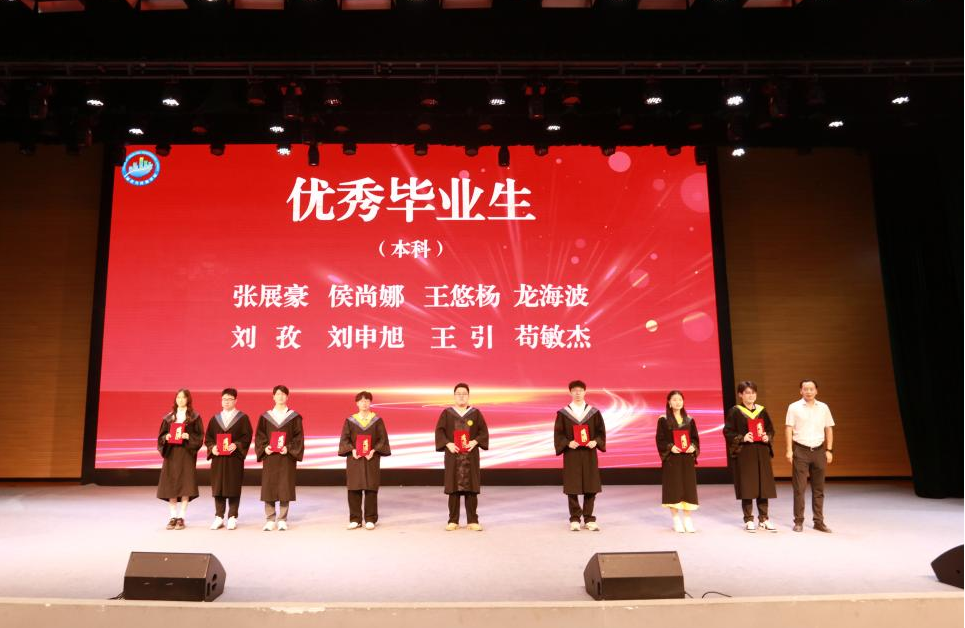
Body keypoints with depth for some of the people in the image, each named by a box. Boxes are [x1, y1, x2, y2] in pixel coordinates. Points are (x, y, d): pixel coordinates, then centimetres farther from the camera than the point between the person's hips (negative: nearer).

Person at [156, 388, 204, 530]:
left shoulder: (195, 417, 3)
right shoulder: (168, 417, 11)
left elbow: (199, 436, 0)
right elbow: (161, 435, 11)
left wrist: (189, 437, -18)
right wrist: (166, 437, -10)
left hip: (187, 454, -3)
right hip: (171, 454, 3)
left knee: (185, 485, -5)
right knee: (171, 486, 1)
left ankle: (181, 517, 1)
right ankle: (173, 517, 8)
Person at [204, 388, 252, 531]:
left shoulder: (242, 418, 2)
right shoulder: (215, 418, 12)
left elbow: (247, 436, -4)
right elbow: (208, 437, 10)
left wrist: (236, 445, -20)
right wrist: (212, 447, -9)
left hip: (235, 458, -3)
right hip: (218, 458, 3)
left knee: (233, 487, -1)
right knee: (218, 487, 4)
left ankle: (232, 517, 7)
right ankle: (219, 517, 12)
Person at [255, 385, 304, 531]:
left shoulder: (294, 417, 4)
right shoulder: (265, 416, 8)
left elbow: (298, 437, 0)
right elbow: (259, 436, 7)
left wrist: (288, 448, -14)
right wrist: (264, 447, -11)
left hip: (287, 457, -1)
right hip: (269, 457, 1)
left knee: (285, 488, -1)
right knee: (269, 488, 1)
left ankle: (282, 520, 8)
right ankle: (270, 520, 10)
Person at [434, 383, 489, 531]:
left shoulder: (475, 413, 5)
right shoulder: (447, 413, 4)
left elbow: (483, 431, 3)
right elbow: (439, 431, 0)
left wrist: (475, 442, -14)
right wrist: (448, 444, -15)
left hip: (471, 455, 0)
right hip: (453, 455, 0)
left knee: (470, 487, 0)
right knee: (453, 487, 1)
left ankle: (473, 521, 7)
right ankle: (453, 521, 9)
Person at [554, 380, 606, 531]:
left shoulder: (594, 412, 4)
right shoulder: (563, 413, 1)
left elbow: (601, 432, 6)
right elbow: (558, 434, 1)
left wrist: (596, 442, -12)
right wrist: (568, 443, -16)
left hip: (589, 454, 1)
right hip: (571, 454, -1)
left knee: (590, 487, 3)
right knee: (572, 488, 0)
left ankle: (589, 519, 14)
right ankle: (574, 519, 11)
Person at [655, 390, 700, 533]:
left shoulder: (689, 419, 9)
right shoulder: (663, 420, -1)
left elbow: (695, 438, 9)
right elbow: (660, 440, -4)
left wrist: (693, 447, -11)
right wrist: (670, 447, -20)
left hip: (687, 458, 3)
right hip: (671, 458, -3)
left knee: (688, 487, 3)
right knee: (674, 488, -1)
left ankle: (687, 519, 12)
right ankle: (676, 520, 8)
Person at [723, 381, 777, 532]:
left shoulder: (762, 410, 8)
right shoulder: (735, 411, -3)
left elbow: (771, 429, 13)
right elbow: (727, 431, -6)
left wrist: (767, 438, -8)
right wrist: (742, 438, -20)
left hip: (761, 453, 4)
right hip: (744, 453, -4)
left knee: (763, 485, 4)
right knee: (747, 486, -1)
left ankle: (764, 518, 16)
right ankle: (749, 520, 9)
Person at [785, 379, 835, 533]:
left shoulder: (823, 407, 7)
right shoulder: (794, 407, -1)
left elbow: (829, 429, 11)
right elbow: (789, 429, -3)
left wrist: (829, 450, 4)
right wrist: (789, 450, -9)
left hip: (818, 450, 3)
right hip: (800, 450, -3)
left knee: (818, 488, 8)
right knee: (799, 488, -1)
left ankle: (818, 521, 17)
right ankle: (798, 521, 6)